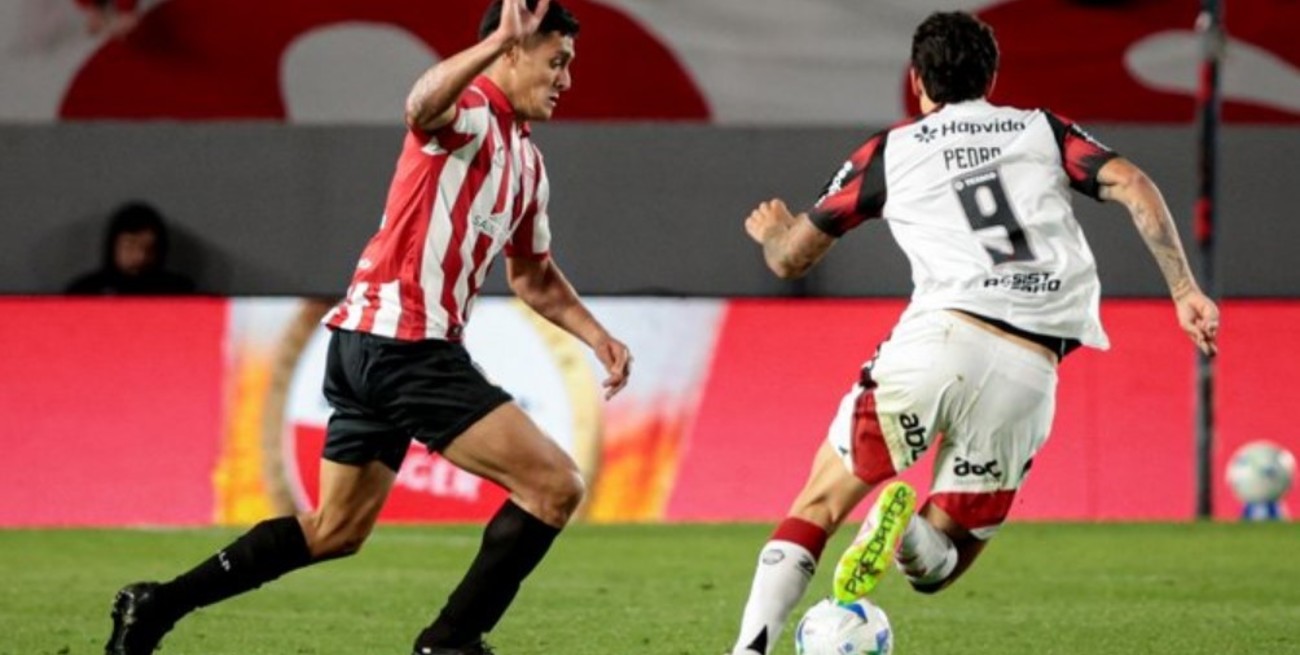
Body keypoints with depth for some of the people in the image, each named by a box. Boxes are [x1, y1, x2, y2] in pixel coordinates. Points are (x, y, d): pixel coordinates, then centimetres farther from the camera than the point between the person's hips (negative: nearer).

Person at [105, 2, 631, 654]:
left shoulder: (526, 160, 20)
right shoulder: (470, 111, -10)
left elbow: (533, 277, 32)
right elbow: (422, 107, -37)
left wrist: (596, 336, 22)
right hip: (406, 345, -10)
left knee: (335, 530, 17)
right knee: (553, 486, -11)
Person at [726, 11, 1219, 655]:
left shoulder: (890, 151, 17)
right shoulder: (1042, 129, 21)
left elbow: (790, 260, 23)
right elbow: (1133, 186, 4)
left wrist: (771, 228, 46)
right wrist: (1184, 290, 3)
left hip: (942, 335, -2)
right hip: (1029, 376, 2)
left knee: (819, 506, 9)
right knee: (939, 564, 15)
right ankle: (908, 530, -21)